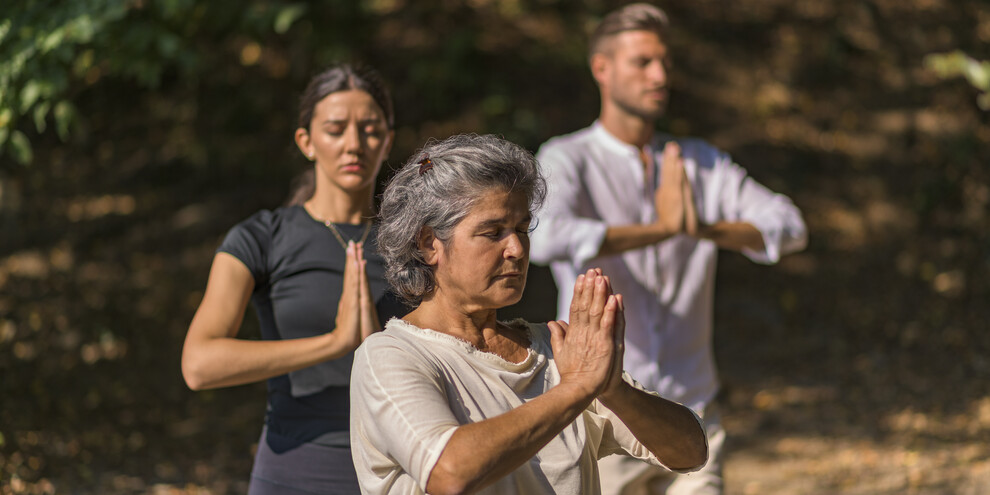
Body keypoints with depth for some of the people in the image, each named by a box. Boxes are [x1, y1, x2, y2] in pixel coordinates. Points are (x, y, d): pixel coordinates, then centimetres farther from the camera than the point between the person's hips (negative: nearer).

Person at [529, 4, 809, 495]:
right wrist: (661, 228, -28)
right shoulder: (565, 160, -7)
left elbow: (788, 228, -6)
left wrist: (707, 228, -24)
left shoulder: (703, 163, 7)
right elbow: (548, 239, -29)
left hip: (691, 416, 4)